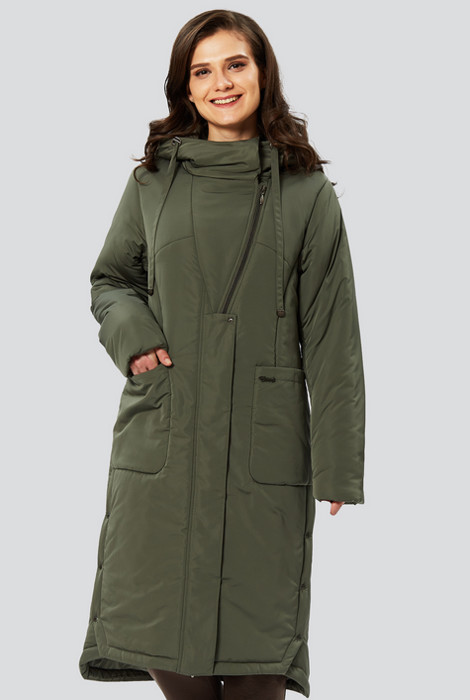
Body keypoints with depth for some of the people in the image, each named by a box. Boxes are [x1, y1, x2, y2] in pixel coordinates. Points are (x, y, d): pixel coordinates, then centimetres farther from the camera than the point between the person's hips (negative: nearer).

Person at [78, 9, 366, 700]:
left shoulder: (307, 191, 2)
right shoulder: (153, 181, 7)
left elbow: (331, 337, 1)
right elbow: (108, 279, 20)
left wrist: (337, 464, -2)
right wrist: (130, 331, -4)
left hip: (265, 441, -2)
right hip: (163, 432, 2)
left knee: (257, 626, 2)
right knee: (161, 618, 5)